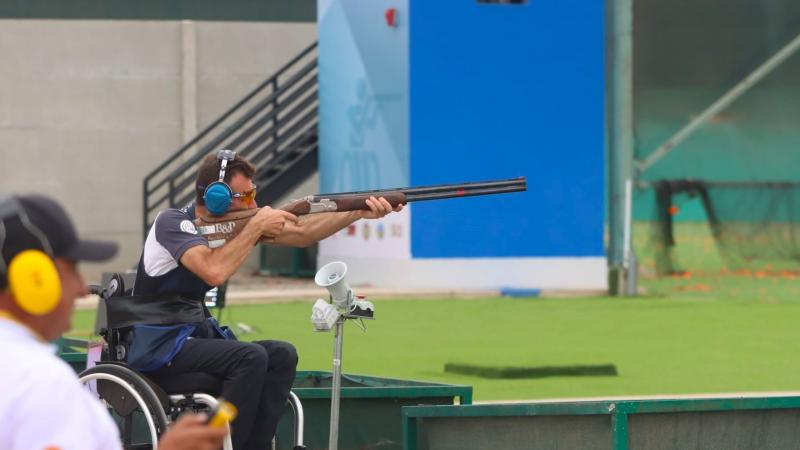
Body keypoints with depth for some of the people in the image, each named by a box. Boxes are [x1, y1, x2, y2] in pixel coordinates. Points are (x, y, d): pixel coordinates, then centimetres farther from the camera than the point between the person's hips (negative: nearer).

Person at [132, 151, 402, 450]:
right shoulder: (172, 223, -16)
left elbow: (300, 233, 4)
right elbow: (213, 272, -33)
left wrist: (361, 213, -8)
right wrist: (257, 226, -23)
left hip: (197, 335, 8)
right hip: (157, 347, -8)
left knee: (281, 355, -9)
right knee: (250, 357, -26)